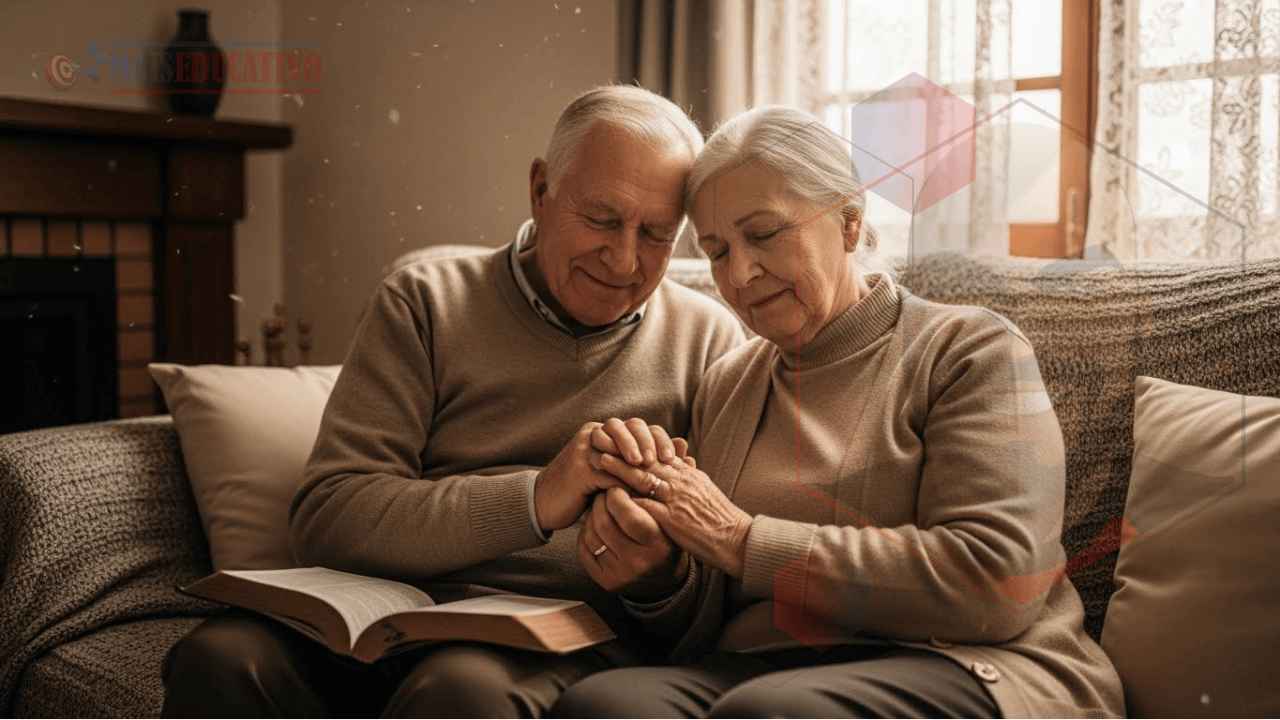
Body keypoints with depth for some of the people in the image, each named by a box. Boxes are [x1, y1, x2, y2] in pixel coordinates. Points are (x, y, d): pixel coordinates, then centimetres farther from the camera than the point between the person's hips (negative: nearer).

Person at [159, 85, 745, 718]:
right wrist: (535, 500, -16)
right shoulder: (425, 303, 9)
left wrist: (666, 575, -17)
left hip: (571, 639, -2)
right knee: (221, 658, -28)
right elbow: (325, 519, -4)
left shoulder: (707, 340, 12)